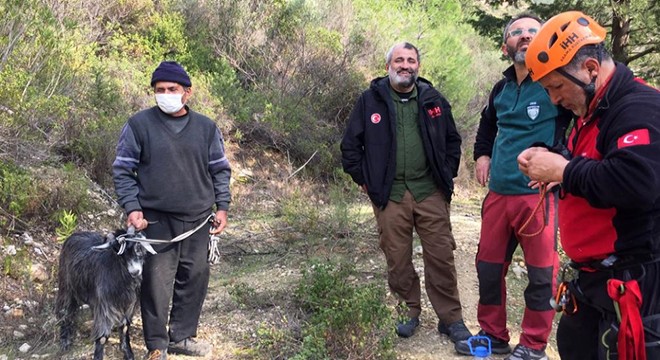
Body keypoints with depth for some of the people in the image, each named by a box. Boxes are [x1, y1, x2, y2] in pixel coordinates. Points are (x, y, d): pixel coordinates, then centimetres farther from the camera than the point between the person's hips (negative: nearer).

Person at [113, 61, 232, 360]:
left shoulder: (206, 127, 5)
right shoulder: (139, 125, -3)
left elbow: (220, 169, 12)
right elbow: (123, 170, 0)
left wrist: (222, 206, 5)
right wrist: (132, 208, -10)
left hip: (198, 221, 3)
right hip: (156, 221, -3)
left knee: (194, 279, 10)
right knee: (156, 282, 0)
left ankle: (182, 336, 27)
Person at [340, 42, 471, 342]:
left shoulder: (433, 99, 9)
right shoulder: (370, 100, 3)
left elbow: (452, 140, 17)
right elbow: (350, 144, 6)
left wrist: (447, 175, 9)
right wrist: (364, 180, 3)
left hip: (431, 192, 1)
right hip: (390, 195, -1)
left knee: (441, 257, 1)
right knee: (398, 260, 6)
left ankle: (451, 318, 13)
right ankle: (409, 312, 24)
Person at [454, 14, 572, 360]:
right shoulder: (501, 89, 13)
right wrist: (482, 153, 18)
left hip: (538, 194, -6)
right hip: (498, 193, 7)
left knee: (541, 273, 3)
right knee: (488, 266, 13)